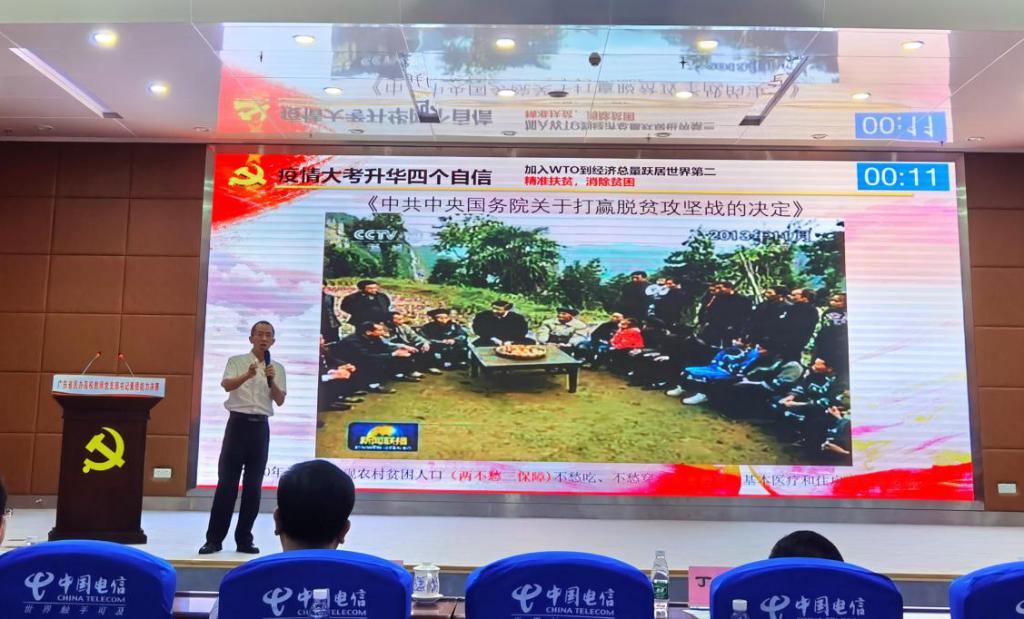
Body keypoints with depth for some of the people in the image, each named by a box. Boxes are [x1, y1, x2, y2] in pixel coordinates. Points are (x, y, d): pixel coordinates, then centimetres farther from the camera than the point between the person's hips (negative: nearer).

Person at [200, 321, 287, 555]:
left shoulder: (277, 368, 10)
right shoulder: (236, 361, 2)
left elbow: (280, 401, 2)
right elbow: (227, 385, -17)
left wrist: (272, 381, -17)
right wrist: (248, 375, -36)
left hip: (260, 426, 3)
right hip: (238, 422, -3)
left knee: (253, 485, 5)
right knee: (226, 482, -2)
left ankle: (244, 539, 12)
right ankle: (214, 538, 5)